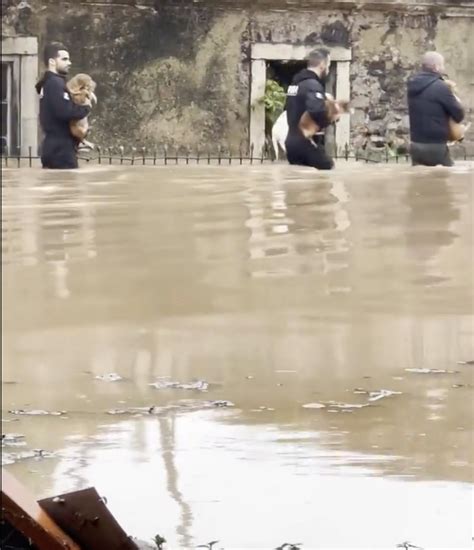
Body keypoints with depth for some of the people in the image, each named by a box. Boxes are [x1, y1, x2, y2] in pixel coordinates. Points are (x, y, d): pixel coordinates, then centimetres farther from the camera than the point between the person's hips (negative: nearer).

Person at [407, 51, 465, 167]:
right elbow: (459, 115, -10)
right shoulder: (440, 87, -15)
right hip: (435, 146, -7)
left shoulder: (412, 84, 8)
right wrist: (456, 102, 11)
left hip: (415, 144, 7)